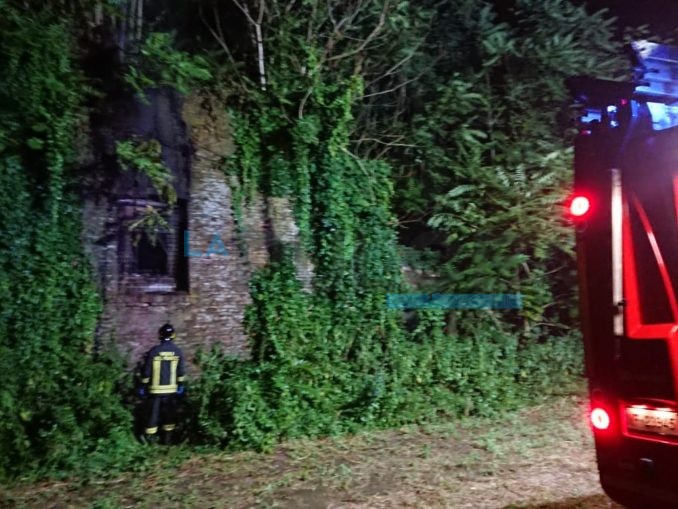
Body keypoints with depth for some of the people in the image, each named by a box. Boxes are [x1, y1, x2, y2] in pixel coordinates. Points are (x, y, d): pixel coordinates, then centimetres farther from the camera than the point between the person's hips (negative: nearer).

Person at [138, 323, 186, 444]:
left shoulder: (153, 351, -10)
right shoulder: (178, 351, -4)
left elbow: (146, 371, -6)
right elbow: (181, 371, 1)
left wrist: (142, 386, 3)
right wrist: (181, 385, 11)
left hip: (155, 389, -2)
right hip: (171, 389, 2)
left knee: (153, 413, 8)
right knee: (169, 413, 12)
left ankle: (150, 438, 12)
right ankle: (167, 438, 17)